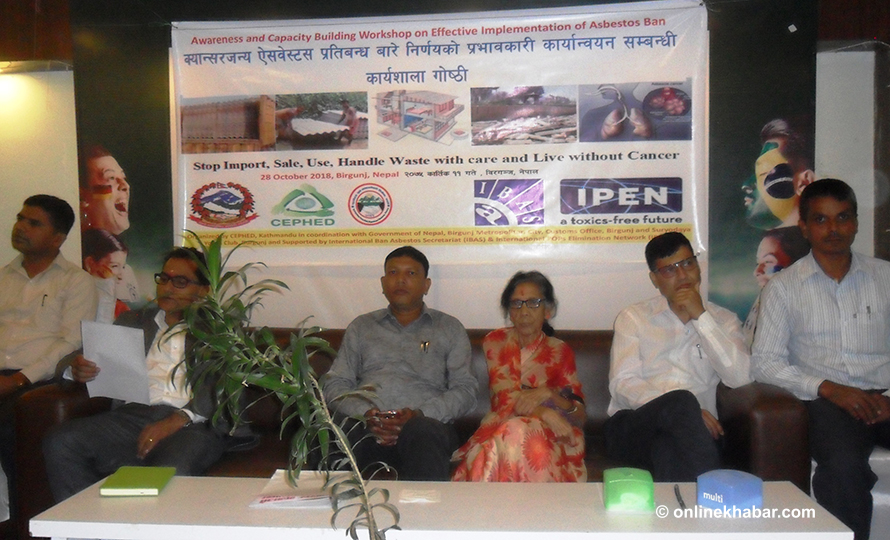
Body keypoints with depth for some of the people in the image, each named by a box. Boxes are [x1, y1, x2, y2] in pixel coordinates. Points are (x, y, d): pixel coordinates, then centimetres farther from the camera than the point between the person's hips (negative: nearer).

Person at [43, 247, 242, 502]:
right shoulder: (133, 321, 27)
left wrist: (178, 419, -16)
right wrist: (78, 369, -2)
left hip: (194, 423, -4)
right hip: (133, 413, 4)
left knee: (171, 470, -36)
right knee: (60, 442, -21)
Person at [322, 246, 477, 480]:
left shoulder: (449, 328, 21)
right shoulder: (361, 327, 26)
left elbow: (465, 389, 10)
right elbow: (335, 384, 17)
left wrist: (419, 414, -9)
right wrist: (365, 413, -6)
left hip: (425, 424, -1)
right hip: (365, 427, 1)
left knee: (423, 432, -39)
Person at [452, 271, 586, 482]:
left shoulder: (560, 352, 12)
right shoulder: (495, 342, 10)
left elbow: (580, 417, 4)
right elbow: (506, 398, -5)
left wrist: (549, 394, -16)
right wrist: (546, 413, -24)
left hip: (550, 433, 0)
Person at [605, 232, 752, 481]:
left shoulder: (722, 320, 17)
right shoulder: (633, 318, 14)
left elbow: (741, 377, -3)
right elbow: (622, 384, -1)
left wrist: (701, 317, -4)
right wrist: (687, 411, -16)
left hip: (689, 432, 0)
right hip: (632, 428, 0)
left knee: (668, 449, -37)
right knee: (681, 401, -33)